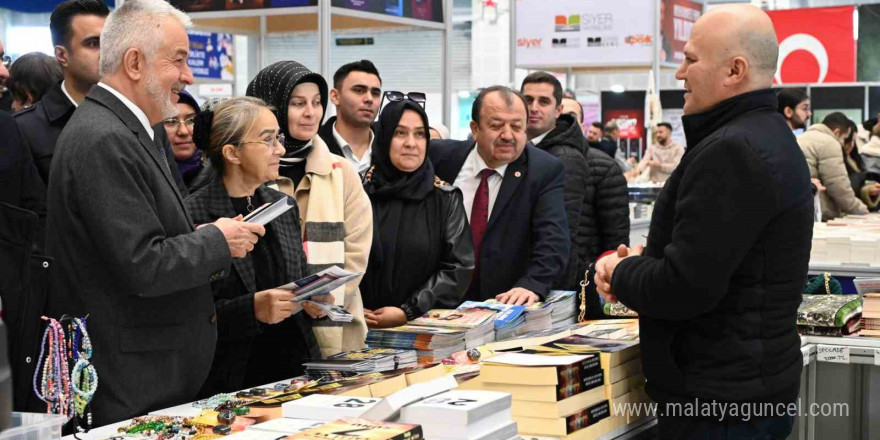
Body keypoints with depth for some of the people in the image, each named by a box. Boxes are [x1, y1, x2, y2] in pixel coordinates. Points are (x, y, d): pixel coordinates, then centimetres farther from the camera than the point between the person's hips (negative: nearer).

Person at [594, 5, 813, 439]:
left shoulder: (730, 151, -22)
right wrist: (644, 258, 4)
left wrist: (620, 272, -7)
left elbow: (683, 289, -26)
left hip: (718, 402, -10)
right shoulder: (770, 137, 12)